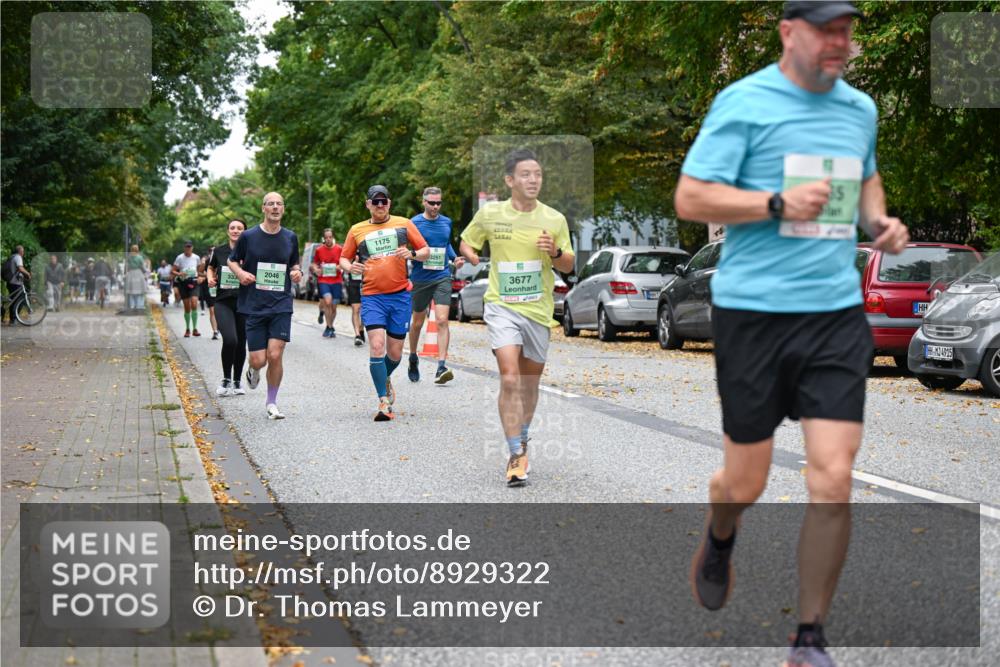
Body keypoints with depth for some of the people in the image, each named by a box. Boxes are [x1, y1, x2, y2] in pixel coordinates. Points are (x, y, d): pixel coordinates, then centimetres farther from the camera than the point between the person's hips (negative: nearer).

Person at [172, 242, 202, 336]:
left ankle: (195, 329, -13)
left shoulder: (196, 258, 5)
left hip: (193, 282, 0)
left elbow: (199, 270, 19)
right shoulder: (180, 258, -1)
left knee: (194, 304, -17)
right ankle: (187, 329, 19)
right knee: (187, 308, 3)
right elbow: (173, 271, 0)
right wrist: (179, 274, -21)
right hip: (183, 283, 0)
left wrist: (199, 277, -1)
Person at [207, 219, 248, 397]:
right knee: (230, 339, -20)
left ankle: (237, 381, 27)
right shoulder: (219, 251, 5)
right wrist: (210, 278, 4)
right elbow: (210, 267, 24)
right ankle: (226, 379, -2)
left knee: (241, 344, 7)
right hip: (223, 302, -1)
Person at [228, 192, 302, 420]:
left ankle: (272, 403, 9)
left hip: (281, 305, 1)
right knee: (259, 360, -3)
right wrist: (240, 273, -9)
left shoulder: (291, 237, 7)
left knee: (275, 356, -10)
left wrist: (297, 272, -1)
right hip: (254, 305, -1)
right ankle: (253, 371, 36)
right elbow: (232, 260, 11)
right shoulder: (248, 236, -1)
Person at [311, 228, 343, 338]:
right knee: (328, 301, -23)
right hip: (323, 281, -1)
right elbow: (315, 263, 15)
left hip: (336, 281, 1)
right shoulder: (319, 250, 3)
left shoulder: (339, 249, 1)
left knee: (333, 306, 6)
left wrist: (340, 267, -12)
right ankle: (329, 327, -12)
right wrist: (316, 269, -7)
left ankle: (330, 328, 27)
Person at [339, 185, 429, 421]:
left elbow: (426, 251, 11)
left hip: (400, 295, 1)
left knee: (395, 352, 4)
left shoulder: (403, 224, 9)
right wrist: (350, 267, -7)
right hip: (372, 297, -1)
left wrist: (412, 253, -11)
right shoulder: (357, 230, 10)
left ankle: (385, 379, 38)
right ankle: (384, 402, -12)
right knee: (377, 345, -17)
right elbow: (344, 259, 17)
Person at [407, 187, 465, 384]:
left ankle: (441, 368, -18)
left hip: (442, 277, 2)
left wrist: (455, 258, 6)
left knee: (442, 320, -13)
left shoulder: (446, 222, 7)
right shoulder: (414, 223, -6)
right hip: (420, 279, -2)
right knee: (417, 322, 12)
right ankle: (413, 359, 36)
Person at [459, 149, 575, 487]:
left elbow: (569, 266, 9)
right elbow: (465, 243, 16)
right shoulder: (489, 214, -1)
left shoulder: (555, 219, 2)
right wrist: (470, 255, -7)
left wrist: (555, 252, -12)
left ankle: (522, 438, 36)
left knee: (530, 382, 13)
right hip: (502, 306, -2)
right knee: (510, 379, -16)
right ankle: (515, 455, -14)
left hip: (538, 310, 2)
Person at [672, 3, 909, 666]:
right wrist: (779, 203, -20)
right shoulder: (743, 102, -6)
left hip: (838, 313, 4)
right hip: (754, 310, -4)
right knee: (746, 483, 6)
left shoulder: (860, 108, 12)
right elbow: (689, 197, -9)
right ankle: (720, 539, 45)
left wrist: (879, 219, 10)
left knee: (833, 478, -6)